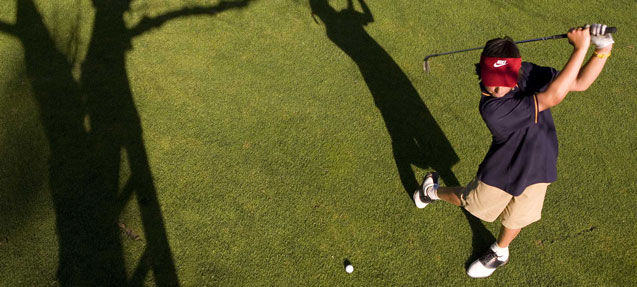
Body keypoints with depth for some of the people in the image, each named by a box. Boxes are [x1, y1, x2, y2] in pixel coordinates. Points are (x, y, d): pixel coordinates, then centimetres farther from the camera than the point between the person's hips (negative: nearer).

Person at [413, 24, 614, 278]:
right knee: (471, 201, 20)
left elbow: (580, 82, -10)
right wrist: (580, 48, -38)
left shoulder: (528, 73, -20)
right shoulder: (492, 109, -39)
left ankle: (500, 251, 52)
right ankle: (433, 191, 48)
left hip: (537, 167, 4)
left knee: (515, 219, 22)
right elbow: (551, 97, -41)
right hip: (502, 168, -4)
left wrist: (602, 51, -27)